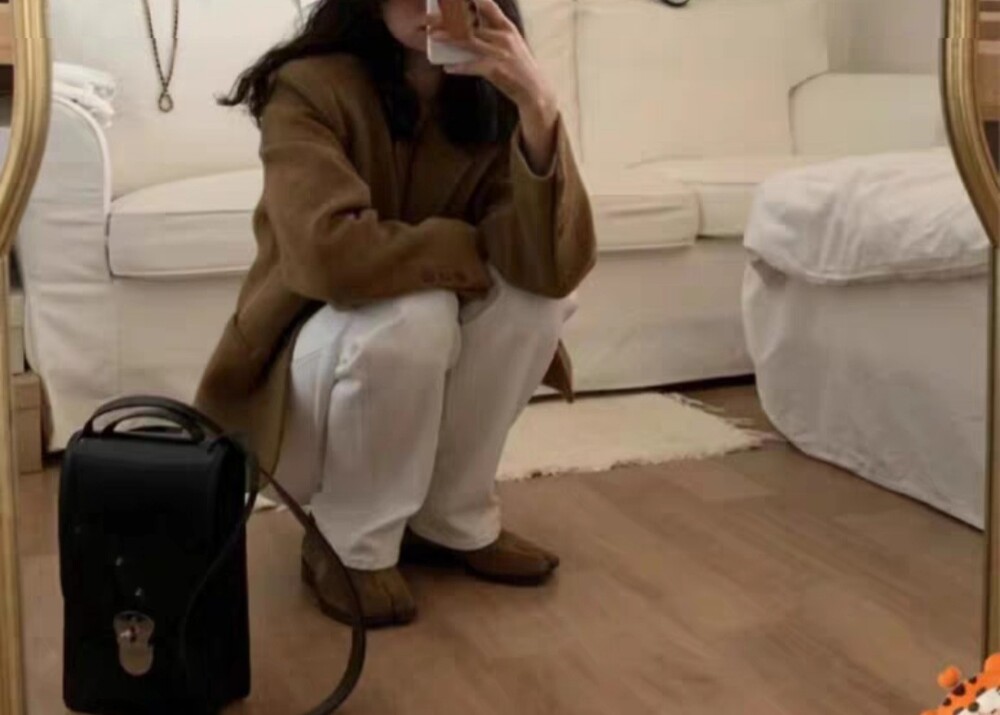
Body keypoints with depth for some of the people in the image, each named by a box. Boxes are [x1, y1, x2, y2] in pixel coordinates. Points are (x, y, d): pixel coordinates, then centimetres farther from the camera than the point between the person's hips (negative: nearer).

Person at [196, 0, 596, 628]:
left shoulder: (491, 102, -9)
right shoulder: (312, 87, -20)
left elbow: (554, 265, -25)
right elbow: (330, 253, -36)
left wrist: (538, 105, -37)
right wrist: (470, 251, -21)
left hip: (424, 390, 5)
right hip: (313, 357, -4)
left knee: (535, 294, -21)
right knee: (412, 311, -33)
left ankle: (453, 522, -2)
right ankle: (351, 546, -10)